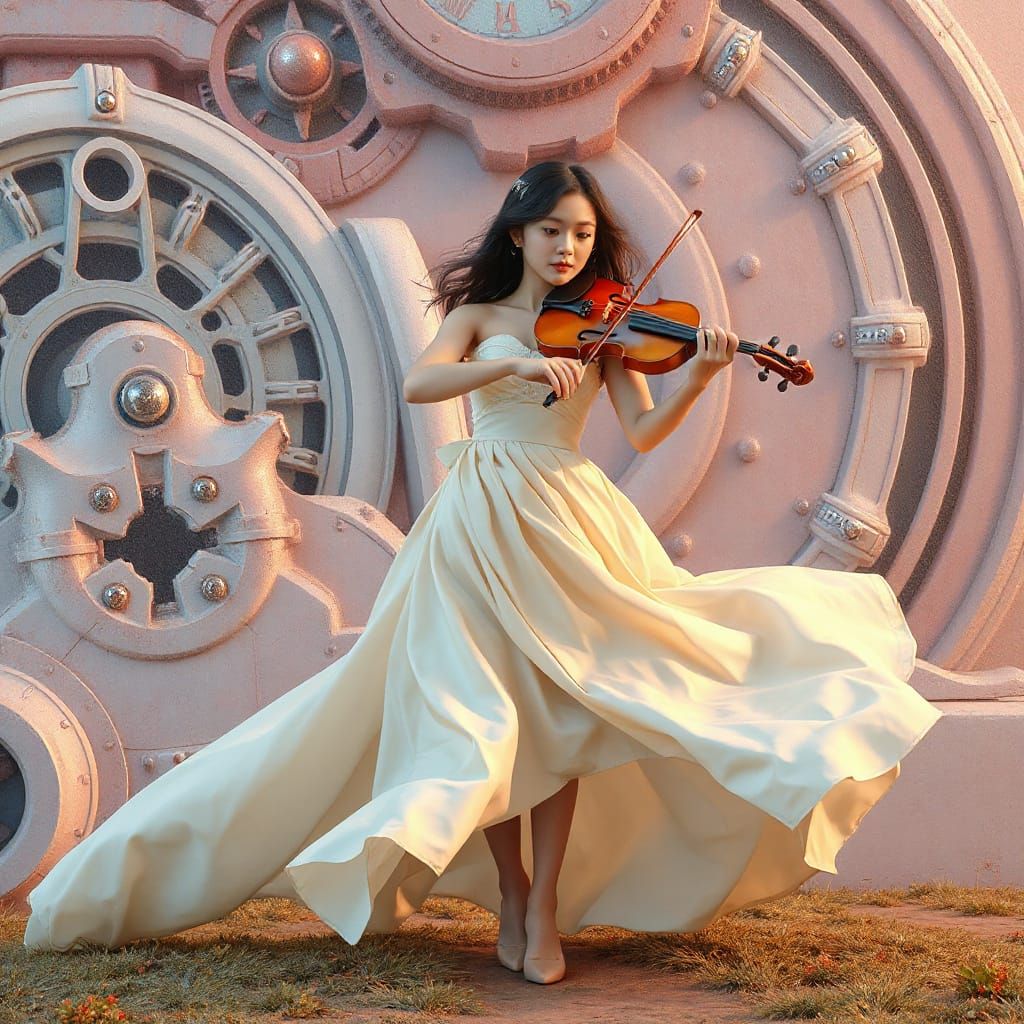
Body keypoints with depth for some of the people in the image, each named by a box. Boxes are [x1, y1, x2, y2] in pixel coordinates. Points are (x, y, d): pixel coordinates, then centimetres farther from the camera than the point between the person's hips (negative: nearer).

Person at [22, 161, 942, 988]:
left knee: (562, 701, -7)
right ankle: (511, 894, 9)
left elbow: (644, 432, -4)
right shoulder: (480, 317, 8)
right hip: (480, 520, 0)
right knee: (485, 708, -4)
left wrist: (697, 380, -22)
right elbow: (418, 384, -12)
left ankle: (546, 905, -2)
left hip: (570, 519, 1)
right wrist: (515, 363, -25)